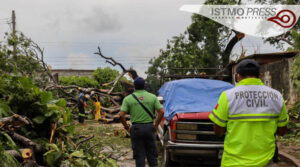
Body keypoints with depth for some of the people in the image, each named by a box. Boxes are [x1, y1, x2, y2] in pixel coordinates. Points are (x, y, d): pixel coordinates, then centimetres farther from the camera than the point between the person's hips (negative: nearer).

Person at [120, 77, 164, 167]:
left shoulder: (128, 99, 0)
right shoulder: (152, 97, 2)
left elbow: (121, 115, -9)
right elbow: (161, 112, -6)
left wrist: (126, 127, 2)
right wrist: (156, 125, 2)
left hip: (136, 129, -1)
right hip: (149, 127, 1)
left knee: (139, 155, 6)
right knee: (152, 154, 11)